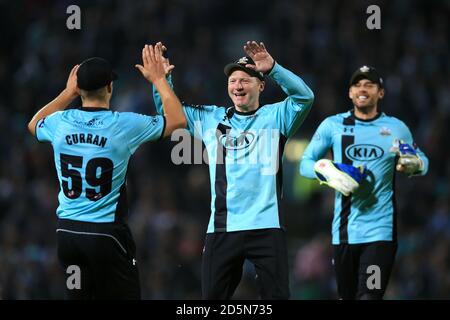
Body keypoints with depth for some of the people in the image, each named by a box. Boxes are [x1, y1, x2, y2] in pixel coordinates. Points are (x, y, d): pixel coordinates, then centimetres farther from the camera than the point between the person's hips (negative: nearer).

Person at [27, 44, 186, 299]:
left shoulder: (60, 123, 0)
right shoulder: (124, 125, -10)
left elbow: (35, 124, 28)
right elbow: (178, 119, 7)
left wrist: (67, 93, 34)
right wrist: (159, 79, 17)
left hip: (67, 230, 5)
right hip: (107, 233, -5)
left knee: (78, 295, 12)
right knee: (122, 296, -1)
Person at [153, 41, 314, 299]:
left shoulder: (275, 116, 4)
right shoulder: (210, 118, 15)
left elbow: (304, 96, -12)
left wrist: (273, 69, -25)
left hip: (266, 227, -3)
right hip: (222, 228, 3)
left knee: (276, 295, -2)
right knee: (212, 296, 5)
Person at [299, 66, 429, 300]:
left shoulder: (397, 129, 6)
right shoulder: (333, 125, 5)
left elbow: (421, 161, 18)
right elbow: (306, 163, 8)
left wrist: (415, 164, -6)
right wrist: (327, 171, -13)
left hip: (381, 232, -2)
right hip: (344, 231, 2)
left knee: (369, 296, -16)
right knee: (347, 296, 8)